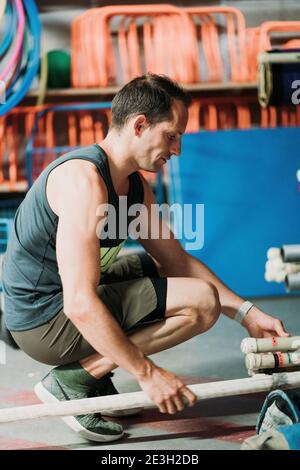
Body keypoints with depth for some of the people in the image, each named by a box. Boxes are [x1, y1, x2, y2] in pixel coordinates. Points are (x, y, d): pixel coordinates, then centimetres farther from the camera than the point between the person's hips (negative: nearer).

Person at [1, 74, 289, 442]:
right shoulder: (84, 179, -23)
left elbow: (178, 261, 16)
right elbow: (80, 305, -28)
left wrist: (246, 314, 8)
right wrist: (147, 374, -24)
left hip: (59, 304, 10)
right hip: (44, 322, -10)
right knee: (202, 300, -15)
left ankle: (91, 373, 9)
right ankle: (72, 379, -12)